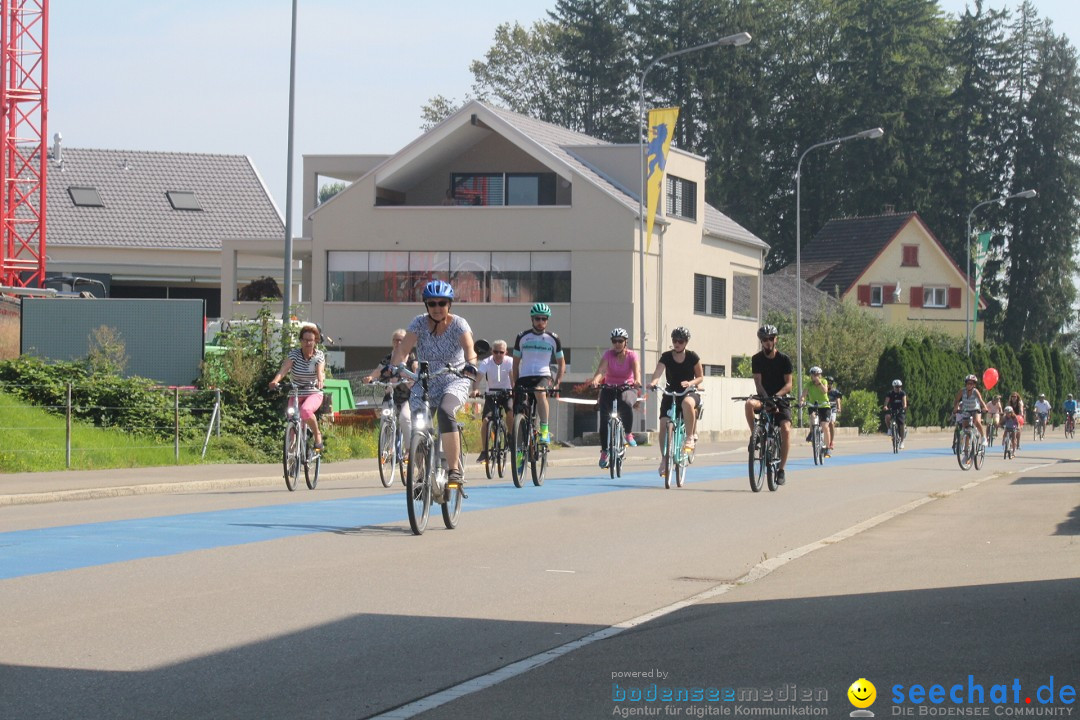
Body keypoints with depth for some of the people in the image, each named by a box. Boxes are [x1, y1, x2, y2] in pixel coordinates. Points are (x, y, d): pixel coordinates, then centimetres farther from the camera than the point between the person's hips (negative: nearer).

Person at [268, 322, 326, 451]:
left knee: (306, 410, -33)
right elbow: (284, 368, -23)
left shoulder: (319, 355, -6)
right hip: (296, 394, 2)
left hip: (314, 394, -2)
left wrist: (320, 381, -49)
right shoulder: (294, 353, -6)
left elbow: (320, 370, -25)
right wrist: (275, 381, -43)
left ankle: (317, 435, -10)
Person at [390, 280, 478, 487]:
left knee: (445, 412, -32)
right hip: (425, 383, 3)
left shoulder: (458, 324, -10)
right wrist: (392, 366, -37)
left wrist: (470, 364, -49)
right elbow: (403, 348, -17)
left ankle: (454, 470, -29)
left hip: (455, 381, -3)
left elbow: (468, 347, -27)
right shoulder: (419, 323, -5)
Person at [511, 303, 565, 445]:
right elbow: (516, 362, 13)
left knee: (540, 393, -37)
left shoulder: (553, 338, 4)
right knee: (518, 413, -6)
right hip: (524, 377, 2)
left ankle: (545, 432, -29)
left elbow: (561, 364, 11)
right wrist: (515, 384, 4)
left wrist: (557, 384, -3)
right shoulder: (522, 337, 5)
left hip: (543, 376, -2)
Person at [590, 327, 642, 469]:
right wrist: (595, 380, -46)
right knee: (604, 419, -12)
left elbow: (637, 370, -24)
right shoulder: (608, 355, -8)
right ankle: (604, 451, 6)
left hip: (626, 389, -1)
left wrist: (637, 381, -48)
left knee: (626, 403, -36)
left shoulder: (631, 355, -7)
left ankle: (628, 434, -15)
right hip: (609, 389, 1)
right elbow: (601, 370, -24)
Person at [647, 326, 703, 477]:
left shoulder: (692, 357, -2)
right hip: (671, 393, 2)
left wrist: (691, 383, -20)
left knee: (687, 403, -41)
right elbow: (658, 372, -16)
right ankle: (664, 459, 3)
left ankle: (690, 438, -26)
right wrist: (652, 382, -39)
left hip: (689, 392, -2)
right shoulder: (666, 357, -1)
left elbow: (700, 377, 3)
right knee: (663, 425, -13)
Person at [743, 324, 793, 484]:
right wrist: (765, 397, -23)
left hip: (781, 400, -1)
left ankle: (781, 469, -14)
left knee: (786, 429, -22)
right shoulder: (757, 359, 0)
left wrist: (777, 395, -26)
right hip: (764, 398, 1)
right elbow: (758, 382, -7)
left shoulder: (784, 359, -3)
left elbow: (788, 384, -8)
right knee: (749, 403, -35)